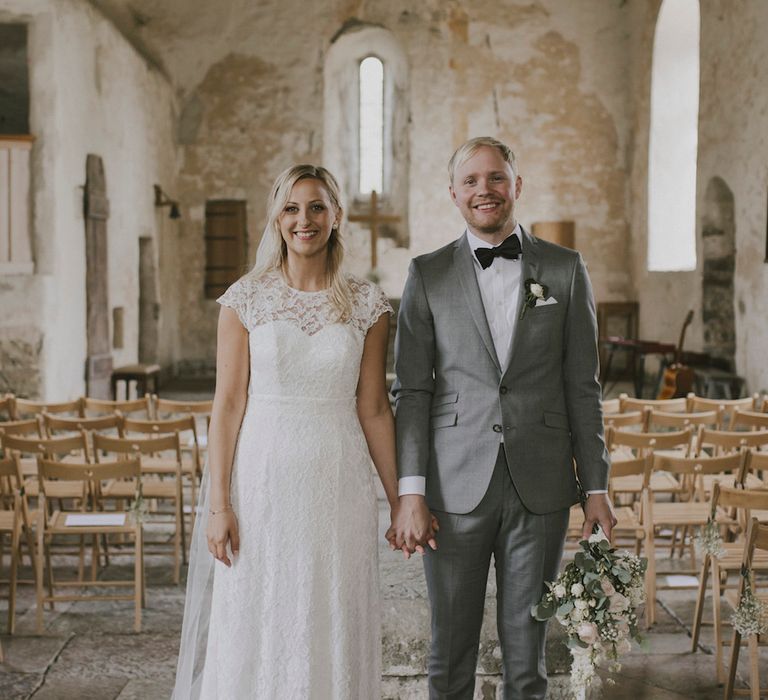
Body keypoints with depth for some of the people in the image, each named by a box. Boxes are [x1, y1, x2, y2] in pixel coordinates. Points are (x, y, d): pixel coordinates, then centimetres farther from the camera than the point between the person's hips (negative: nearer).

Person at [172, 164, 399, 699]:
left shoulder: (367, 303, 3)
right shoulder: (246, 298, 0)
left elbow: (374, 409, 5)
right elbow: (229, 403, -2)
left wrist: (400, 500, 4)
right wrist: (218, 504, -7)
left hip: (337, 483, 1)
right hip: (262, 478, -1)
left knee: (332, 632, 9)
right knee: (256, 629, 5)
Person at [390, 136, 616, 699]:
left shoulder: (566, 270, 6)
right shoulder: (427, 275, 4)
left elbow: (582, 388, 6)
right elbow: (412, 391, 1)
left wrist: (596, 488, 3)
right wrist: (410, 493, -6)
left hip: (540, 488, 1)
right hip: (455, 488, 0)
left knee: (527, 649, 10)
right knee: (450, 651, 8)